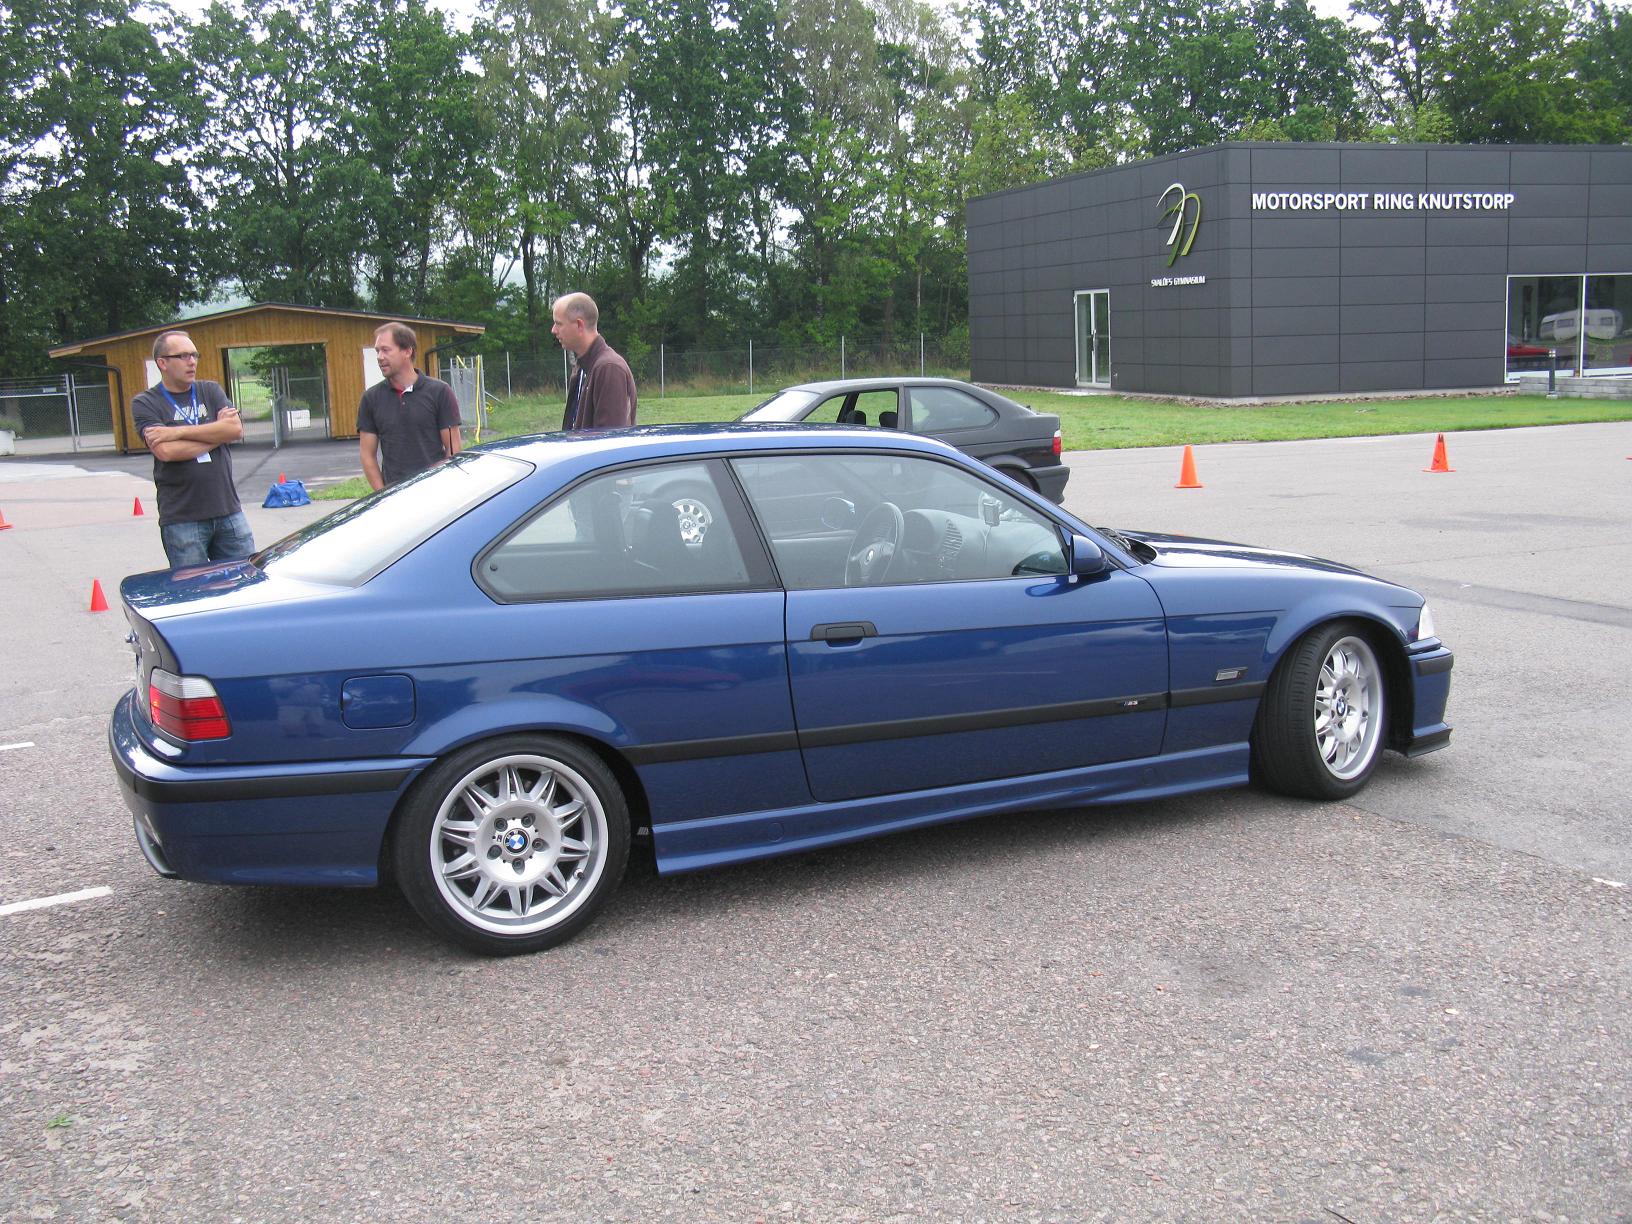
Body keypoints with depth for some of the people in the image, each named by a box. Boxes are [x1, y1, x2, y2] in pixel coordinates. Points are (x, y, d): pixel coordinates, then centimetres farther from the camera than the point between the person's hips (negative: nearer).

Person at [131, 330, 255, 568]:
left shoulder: (211, 391, 13)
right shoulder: (145, 404, 1)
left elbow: (236, 429, -5)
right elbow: (166, 451, -15)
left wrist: (178, 432, -10)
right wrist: (217, 432, -5)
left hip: (228, 510, 4)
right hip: (181, 519, -4)